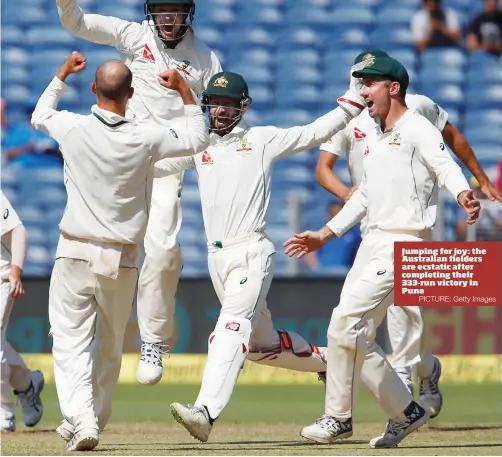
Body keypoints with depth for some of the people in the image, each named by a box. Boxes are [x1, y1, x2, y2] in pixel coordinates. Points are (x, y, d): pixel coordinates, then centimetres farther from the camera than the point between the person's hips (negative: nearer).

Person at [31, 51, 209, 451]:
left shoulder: (74, 128, -8)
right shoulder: (147, 137, -8)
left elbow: (40, 116, 17)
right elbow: (198, 139, 10)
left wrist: (62, 75, 28)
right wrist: (185, 91, 15)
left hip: (76, 253, -1)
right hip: (122, 261, 1)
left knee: (71, 342, -3)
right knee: (109, 348, 16)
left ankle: (82, 420, -22)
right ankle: (91, 422, 24)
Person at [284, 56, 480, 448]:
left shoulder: (417, 129, -8)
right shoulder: (374, 137, 20)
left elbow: (445, 165, -25)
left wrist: (463, 194, -46)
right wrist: (326, 235, 26)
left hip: (403, 243, -9)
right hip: (372, 241, 10)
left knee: (345, 323, -16)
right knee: (356, 338, 6)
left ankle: (339, 418, -5)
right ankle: (406, 412, 16)